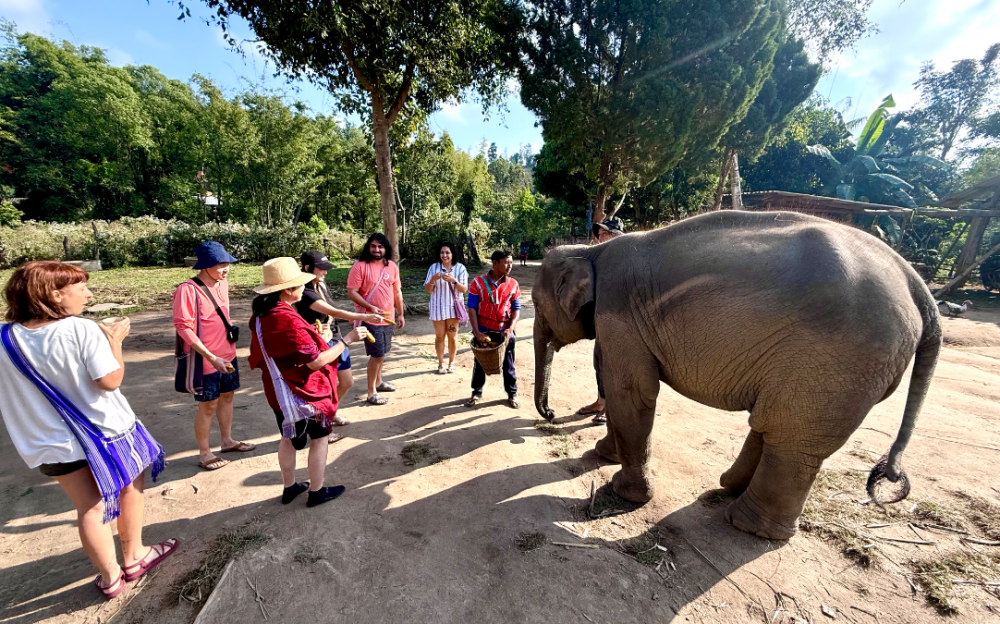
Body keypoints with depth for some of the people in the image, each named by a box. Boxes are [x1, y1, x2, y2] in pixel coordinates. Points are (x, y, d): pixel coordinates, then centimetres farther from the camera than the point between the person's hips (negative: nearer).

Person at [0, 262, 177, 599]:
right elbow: (110, 381, -19)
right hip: (107, 430, -4)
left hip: (55, 442, 4)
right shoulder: (81, 329, -21)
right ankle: (134, 558, 35)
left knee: (89, 509, 17)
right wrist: (115, 340, -8)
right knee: (130, 490, 20)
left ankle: (111, 578, 30)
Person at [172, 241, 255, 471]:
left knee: (226, 396, 18)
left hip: (227, 355, 7)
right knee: (208, 406, 6)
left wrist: (230, 347, 16)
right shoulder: (188, 290, -20)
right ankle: (204, 453, 25)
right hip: (206, 360, -7)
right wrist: (211, 357, -24)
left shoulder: (222, 283, 1)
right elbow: (184, 327, -21)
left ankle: (227, 441, 36)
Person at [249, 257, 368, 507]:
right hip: (305, 392, -9)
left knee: (289, 438, 23)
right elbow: (316, 361, -28)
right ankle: (316, 492, 25)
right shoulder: (289, 321, -30)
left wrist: (310, 334, 12)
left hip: (279, 391, 9)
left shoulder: (261, 315, 0)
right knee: (319, 438, 11)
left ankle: (290, 487, 39)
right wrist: (347, 340, -22)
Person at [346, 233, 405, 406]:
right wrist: (370, 307, -26)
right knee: (377, 354, -4)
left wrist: (400, 314, 11)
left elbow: (397, 291, 11)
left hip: (388, 318, 6)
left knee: (381, 353, 18)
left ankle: (378, 381, 37)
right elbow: (352, 292, -15)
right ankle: (371, 392, 10)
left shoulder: (392, 266, 5)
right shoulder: (360, 266, -13)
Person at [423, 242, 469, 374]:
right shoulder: (434, 267, -2)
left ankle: (451, 362, 26)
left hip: (453, 307, -1)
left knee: (452, 337, 9)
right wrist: (433, 280, -20)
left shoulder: (460, 268, -5)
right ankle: (441, 363, 24)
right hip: (438, 307, 1)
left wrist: (453, 280, -24)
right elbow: (427, 289, 0)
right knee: (439, 336, 10)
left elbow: (464, 290, -8)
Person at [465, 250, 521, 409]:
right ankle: (477, 393, 32)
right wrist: (476, 332, -15)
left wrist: (510, 329, -14)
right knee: (479, 363, 14)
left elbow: (516, 309, 1)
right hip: (483, 331, -1)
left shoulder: (513, 284, -2)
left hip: (504, 332, 1)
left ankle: (512, 394, 29)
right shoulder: (478, 283, -8)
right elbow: (472, 308, -8)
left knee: (508, 364, 12)